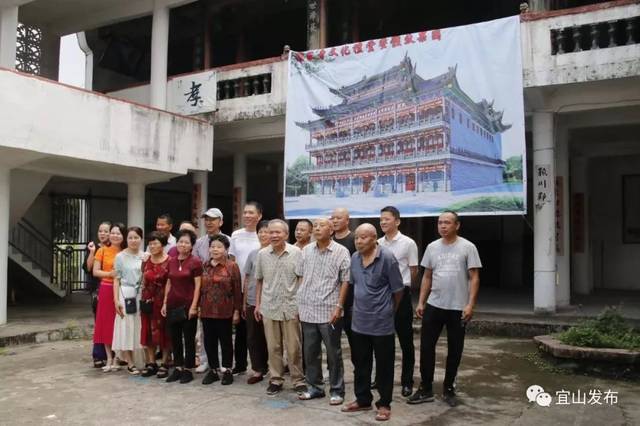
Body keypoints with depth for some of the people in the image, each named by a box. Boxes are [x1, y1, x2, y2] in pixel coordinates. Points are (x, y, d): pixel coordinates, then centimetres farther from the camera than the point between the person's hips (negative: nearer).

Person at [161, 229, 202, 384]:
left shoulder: (195, 262, -7)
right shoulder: (172, 261, 9)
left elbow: (197, 286, -9)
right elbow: (169, 283, 14)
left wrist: (194, 306, -14)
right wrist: (165, 303, 9)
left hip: (188, 305, -5)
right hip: (173, 305, 5)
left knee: (189, 338, 4)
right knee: (175, 338, 11)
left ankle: (188, 370, 14)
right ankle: (178, 368, 22)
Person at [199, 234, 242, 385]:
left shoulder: (232, 266, -6)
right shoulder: (205, 266, 8)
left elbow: (237, 290, -6)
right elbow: (200, 288, 12)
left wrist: (237, 310, -9)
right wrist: (198, 306, 8)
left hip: (224, 311, -4)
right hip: (207, 311, 4)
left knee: (225, 341, 6)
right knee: (209, 341, 10)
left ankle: (227, 370, 18)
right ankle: (213, 370, 22)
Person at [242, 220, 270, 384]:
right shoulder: (253, 254, 7)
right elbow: (247, 279, 11)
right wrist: (244, 302, 10)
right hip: (252, 302, 3)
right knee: (253, 337, 6)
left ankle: (271, 368, 20)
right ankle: (257, 370, 15)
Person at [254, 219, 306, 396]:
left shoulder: (296, 253, -6)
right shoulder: (262, 254, 1)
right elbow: (259, 281, 10)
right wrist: (257, 304, 8)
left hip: (291, 307, -2)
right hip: (269, 307, 2)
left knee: (294, 348, 5)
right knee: (273, 347, 11)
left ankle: (298, 380, 17)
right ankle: (275, 379, 24)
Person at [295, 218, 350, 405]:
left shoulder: (341, 252, -7)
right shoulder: (306, 250, 7)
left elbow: (345, 282, -7)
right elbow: (301, 277, 13)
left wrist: (339, 306, -12)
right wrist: (300, 303, 10)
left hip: (329, 311, -5)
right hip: (308, 310, 5)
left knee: (333, 353, 5)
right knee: (310, 352, 13)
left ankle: (337, 390, 17)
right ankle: (315, 386, 28)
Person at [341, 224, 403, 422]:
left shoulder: (387, 258, -14)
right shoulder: (354, 258, 4)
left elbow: (397, 289, -7)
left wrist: (389, 311, 5)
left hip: (381, 323, -6)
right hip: (359, 322, 6)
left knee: (384, 366, 6)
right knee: (360, 364, 15)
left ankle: (384, 404, 19)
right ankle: (362, 399, 30)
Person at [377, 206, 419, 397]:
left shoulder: (408, 243, -7)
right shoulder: (377, 244, 6)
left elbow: (414, 271, -1)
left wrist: (402, 287, 8)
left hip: (400, 294, -4)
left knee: (405, 340, 4)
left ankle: (407, 382, 13)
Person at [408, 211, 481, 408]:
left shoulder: (467, 247, -6)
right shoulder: (432, 247, 6)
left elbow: (474, 278, -7)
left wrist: (470, 304, -15)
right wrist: (421, 302, 7)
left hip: (458, 308, -3)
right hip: (434, 306, 3)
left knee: (454, 351, 8)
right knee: (426, 347, 4)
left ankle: (448, 389, 24)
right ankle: (425, 389, 16)